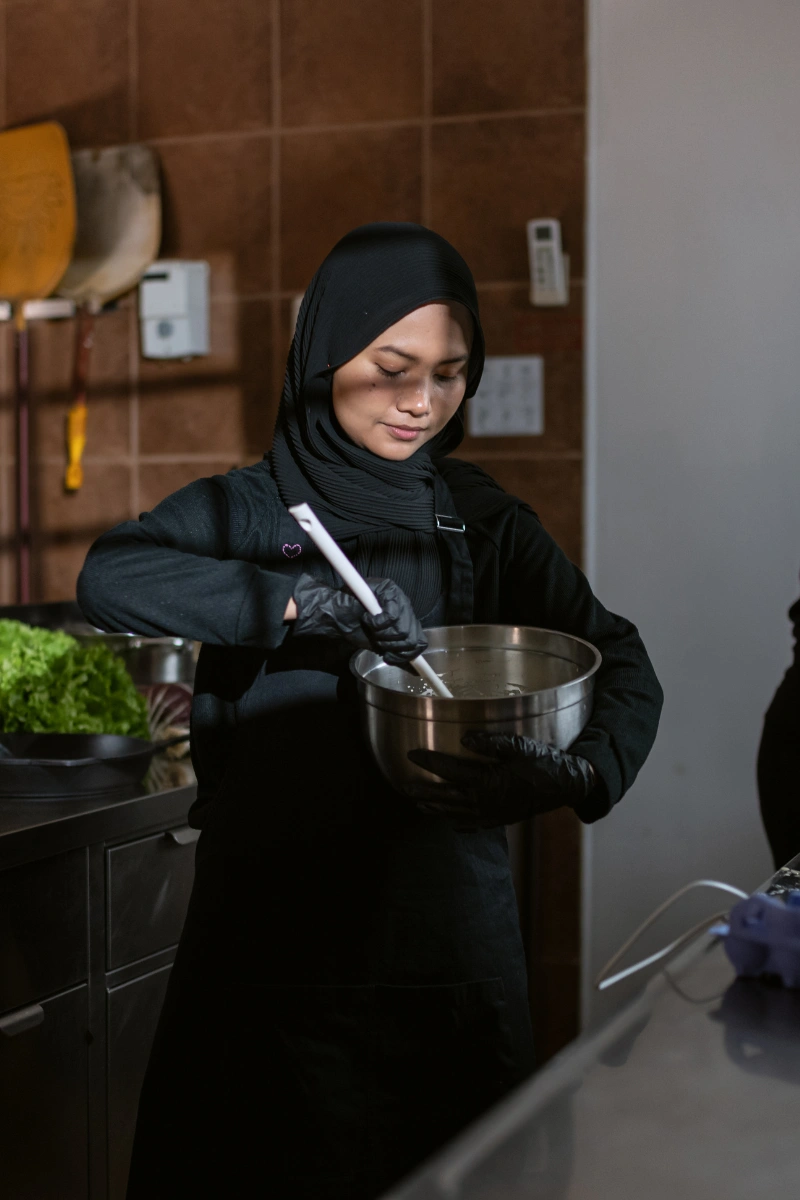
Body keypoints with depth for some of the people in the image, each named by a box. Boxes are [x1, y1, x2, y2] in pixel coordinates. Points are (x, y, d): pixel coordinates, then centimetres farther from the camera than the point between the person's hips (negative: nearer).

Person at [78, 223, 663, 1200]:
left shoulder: (486, 524, 7)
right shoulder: (246, 511, 0)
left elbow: (621, 667, 2)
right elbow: (110, 576, -18)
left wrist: (576, 773, -18)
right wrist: (309, 601, -27)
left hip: (448, 937, 2)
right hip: (271, 939, -2)